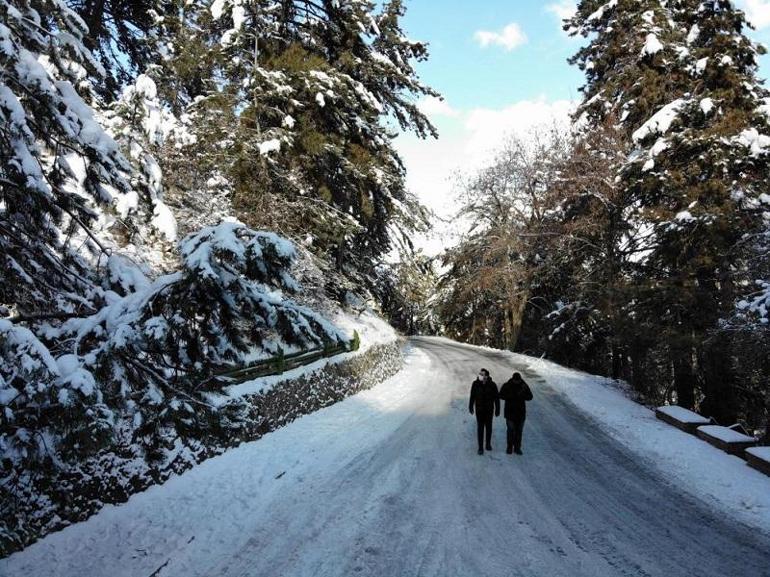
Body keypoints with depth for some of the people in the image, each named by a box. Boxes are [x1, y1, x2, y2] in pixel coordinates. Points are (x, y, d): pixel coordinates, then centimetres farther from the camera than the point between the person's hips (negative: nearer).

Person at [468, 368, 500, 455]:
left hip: (489, 410, 0)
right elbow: (472, 396, 1)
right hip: (479, 410, 0)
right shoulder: (475, 384, -11)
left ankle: (488, 444, 33)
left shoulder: (492, 385, -13)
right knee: (480, 428, 1)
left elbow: (496, 398, -4)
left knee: (488, 427, 14)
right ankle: (480, 447, 8)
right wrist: (471, 407, 7)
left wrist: (497, 410, -2)